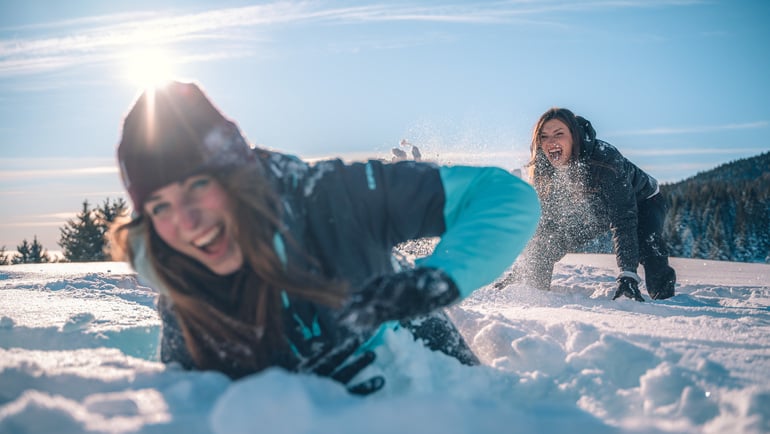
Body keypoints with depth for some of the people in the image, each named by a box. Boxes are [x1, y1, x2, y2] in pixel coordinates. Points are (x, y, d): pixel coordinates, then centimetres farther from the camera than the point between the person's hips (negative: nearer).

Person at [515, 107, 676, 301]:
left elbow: (623, 219, -41)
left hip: (643, 200, -4)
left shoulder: (605, 158, -40)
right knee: (546, 245, -6)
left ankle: (665, 299, -9)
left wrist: (627, 275, -48)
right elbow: (545, 220, -13)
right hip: (595, 208, 5)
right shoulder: (542, 168, -24)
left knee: (647, 245, -34)